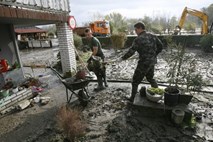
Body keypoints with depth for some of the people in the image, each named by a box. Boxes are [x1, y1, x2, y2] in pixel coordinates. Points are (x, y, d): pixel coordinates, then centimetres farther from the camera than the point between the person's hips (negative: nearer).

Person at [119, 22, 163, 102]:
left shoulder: (138, 39, -16)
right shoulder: (152, 36, 6)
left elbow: (131, 51, -20)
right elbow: (160, 46, 10)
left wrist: (123, 58, -8)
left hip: (144, 63, -8)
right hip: (152, 61, 8)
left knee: (135, 80, 6)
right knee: (150, 78, 28)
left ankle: (133, 98, 16)